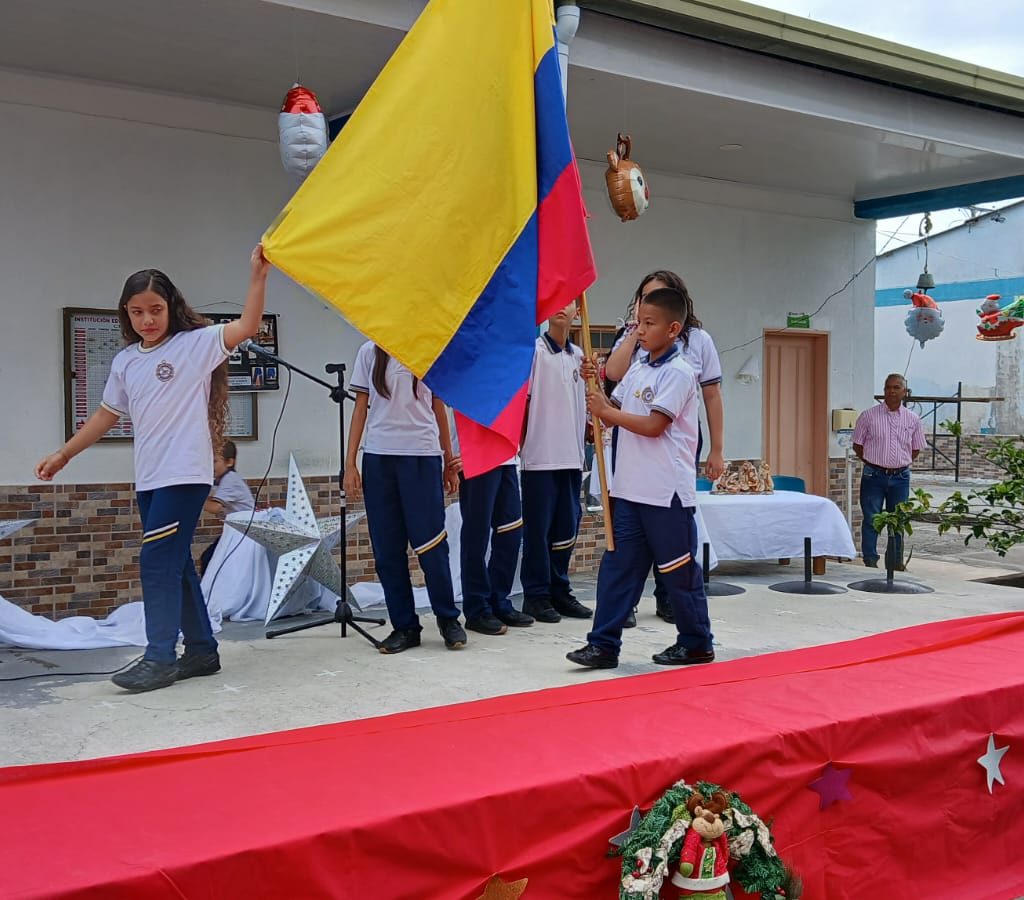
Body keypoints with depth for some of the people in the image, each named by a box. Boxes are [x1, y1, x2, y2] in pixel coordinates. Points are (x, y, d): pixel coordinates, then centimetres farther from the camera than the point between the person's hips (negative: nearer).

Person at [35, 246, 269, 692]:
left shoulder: (196, 342, -3)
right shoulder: (126, 361, 13)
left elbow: (245, 326, -16)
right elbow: (107, 414, 21)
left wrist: (258, 275, -24)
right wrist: (63, 455, 21)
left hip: (186, 474, -7)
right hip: (148, 479, 7)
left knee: (158, 562, -10)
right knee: (175, 564, 10)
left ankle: (159, 657, -3)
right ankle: (202, 650, 20)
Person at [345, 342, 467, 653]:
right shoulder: (370, 352, 9)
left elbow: (438, 407, 13)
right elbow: (361, 408, 9)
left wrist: (450, 459, 12)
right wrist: (350, 463, 4)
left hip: (422, 455, -1)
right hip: (378, 456, 2)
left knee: (430, 543, -2)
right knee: (387, 548, 3)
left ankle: (448, 618, 15)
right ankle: (404, 626, 13)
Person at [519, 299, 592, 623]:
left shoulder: (579, 356, 14)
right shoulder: (533, 350, -5)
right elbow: (520, 398, -8)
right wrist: (521, 441, -11)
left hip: (572, 456, 6)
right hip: (540, 456, -6)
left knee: (566, 526, 11)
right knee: (538, 528, 0)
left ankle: (559, 590, 21)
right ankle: (536, 594, 9)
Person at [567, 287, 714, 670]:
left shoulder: (678, 373, -11)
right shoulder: (637, 368, 13)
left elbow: (653, 425, -19)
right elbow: (613, 412, 16)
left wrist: (606, 412, -13)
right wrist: (595, 385, 1)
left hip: (667, 492, -7)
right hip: (630, 489, 7)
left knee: (679, 570, 5)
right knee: (617, 566, 5)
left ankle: (696, 643, 21)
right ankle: (604, 644, 9)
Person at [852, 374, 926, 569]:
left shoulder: (913, 419, 4)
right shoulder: (868, 416, -3)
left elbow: (916, 449, 14)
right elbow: (857, 445, 3)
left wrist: (901, 464, 6)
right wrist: (873, 464, 0)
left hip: (900, 477, 2)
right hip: (874, 476, -2)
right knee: (871, 521, -1)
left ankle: (896, 564, 19)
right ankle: (870, 563, 6)